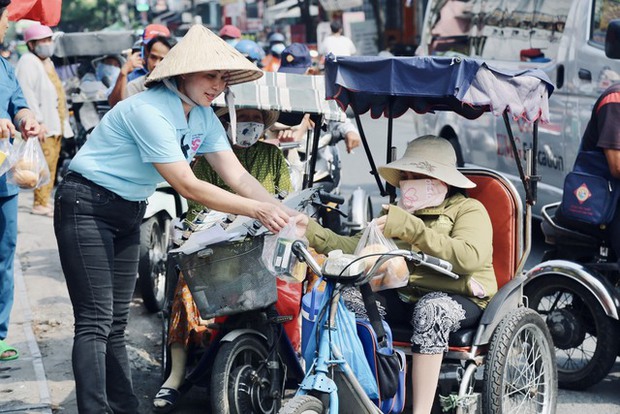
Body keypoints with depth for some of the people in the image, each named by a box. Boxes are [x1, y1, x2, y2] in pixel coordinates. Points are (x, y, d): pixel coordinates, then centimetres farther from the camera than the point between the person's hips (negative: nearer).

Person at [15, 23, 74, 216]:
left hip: (56, 124, 9)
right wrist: (38, 121, -23)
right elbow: (26, 94, -18)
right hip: (43, 127, -9)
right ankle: (40, 204, -11)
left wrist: (63, 122, 23)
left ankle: (45, 200, 16)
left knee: (52, 164, 10)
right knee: (45, 163, -13)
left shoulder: (47, 62, 22)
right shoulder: (28, 62, -9)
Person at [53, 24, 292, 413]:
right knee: (96, 321, -13)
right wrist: (258, 210, -29)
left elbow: (237, 176, -4)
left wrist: (284, 213, -19)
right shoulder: (148, 111, -26)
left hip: (129, 212, 9)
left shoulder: (204, 117, 1)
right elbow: (188, 187, -29)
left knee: (116, 323, 10)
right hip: (87, 207, -8)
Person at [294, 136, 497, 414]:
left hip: (464, 300, -6)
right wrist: (312, 232, -8)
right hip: (405, 297, 6)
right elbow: (356, 247, 8)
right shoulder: (397, 214, 22)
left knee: (431, 307, -38)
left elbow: (470, 257, -21)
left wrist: (412, 229, -27)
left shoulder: (468, 209, 1)